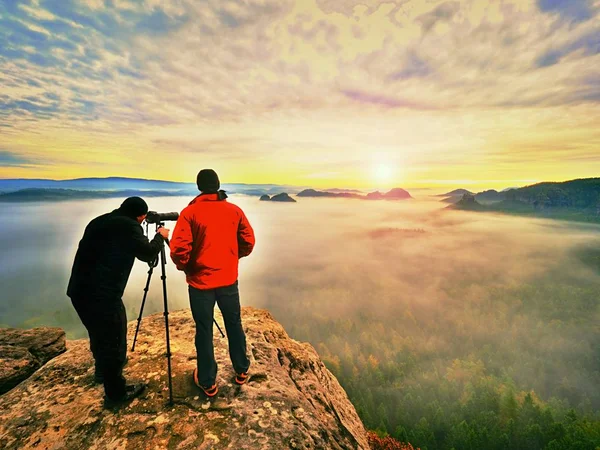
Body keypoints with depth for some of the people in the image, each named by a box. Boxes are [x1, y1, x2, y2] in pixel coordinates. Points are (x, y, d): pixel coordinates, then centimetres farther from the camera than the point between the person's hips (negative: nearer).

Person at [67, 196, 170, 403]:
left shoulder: (98, 221, 15)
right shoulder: (129, 226, -9)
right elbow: (147, 254, -5)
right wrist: (160, 236, 11)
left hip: (78, 290, 9)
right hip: (103, 294, -9)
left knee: (99, 334, 28)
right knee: (114, 342, 6)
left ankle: (102, 371, 50)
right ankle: (117, 392, 20)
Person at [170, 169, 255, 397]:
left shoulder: (190, 212, -10)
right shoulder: (235, 210, -2)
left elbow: (179, 250, -15)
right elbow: (248, 242, 1)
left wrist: (185, 267, 4)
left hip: (200, 282, -2)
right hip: (229, 280, 2)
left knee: (204, 331, 13)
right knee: (234, 325, 19)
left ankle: (207, 382, 28)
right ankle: (241, 371, 35)